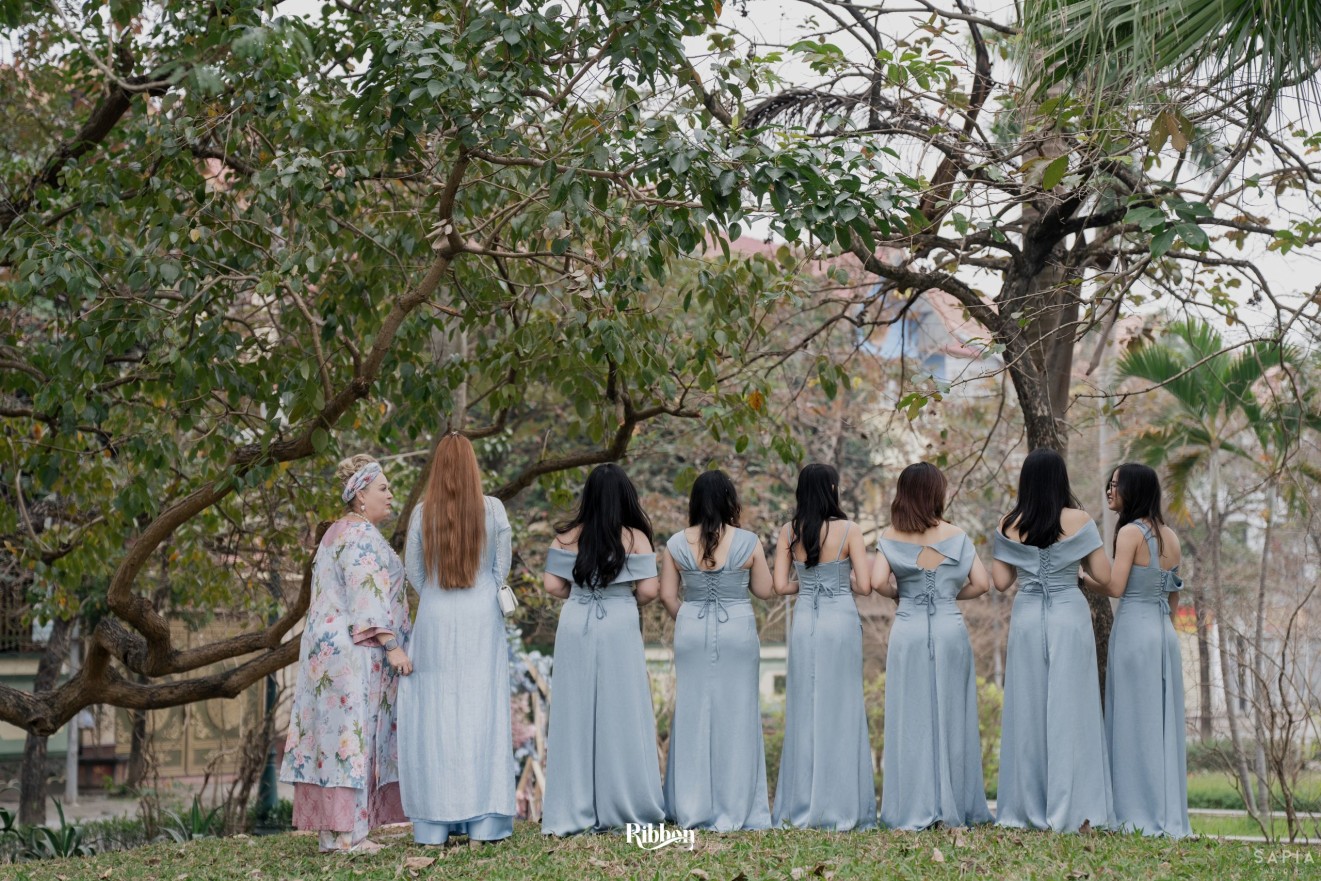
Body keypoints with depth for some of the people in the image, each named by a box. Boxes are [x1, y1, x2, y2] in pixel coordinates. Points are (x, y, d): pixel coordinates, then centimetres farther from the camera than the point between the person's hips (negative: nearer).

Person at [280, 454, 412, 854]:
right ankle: (347, 833, -11)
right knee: (353, 733, -10)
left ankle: (332, 830, 7)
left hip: (328, 648, 10)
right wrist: (392, 645, -21)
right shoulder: (362, 534, -11)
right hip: (356, 652, -10)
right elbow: (367, 595, -19)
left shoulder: (337, 533, 20)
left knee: (335, 732, 7)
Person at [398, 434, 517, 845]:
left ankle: (435, 825, 5)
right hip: (482, 619, 0)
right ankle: (483, 821, 3)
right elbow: (502, 568, 2)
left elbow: (413, 572, 3)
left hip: (435, 621, 0)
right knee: (482, 711, 4)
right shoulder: (493, 510, -5)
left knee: (434, 714, 4)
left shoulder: (422, 513, -4)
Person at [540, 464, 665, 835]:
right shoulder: (635, 537, -4)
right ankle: (623, 804, 12)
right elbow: (649, 589, -8)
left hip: (576, 627, 2)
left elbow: (553, 586, -1)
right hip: (619, 629, -2)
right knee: (621, 715, 6)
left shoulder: (567, 536, 1)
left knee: (575, 716, 6)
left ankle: (572, 812, 9)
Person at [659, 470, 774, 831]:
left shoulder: (677, 544, -1)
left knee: (692, 715, 9)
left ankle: (691, 811, 14)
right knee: (735, 716, 5)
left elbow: (667, 595, 1)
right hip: (737, 630, -2)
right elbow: (766, 590, 1)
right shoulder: (747, 542, -7)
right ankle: (733, 810, 8)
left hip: (691, 631, 2)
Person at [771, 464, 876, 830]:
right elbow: (864, 586, -9)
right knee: (841, 711, 4)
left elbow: (780, 586, -1)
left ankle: (801, 809, 11)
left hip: (804, 621, 3)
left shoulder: (789, 531, 1)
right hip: (841, 619, -3)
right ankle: (841, 808, 6)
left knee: (803, 711, 8)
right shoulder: (848, 530, -7)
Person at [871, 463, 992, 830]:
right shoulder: (956, 536, 1)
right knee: (950, 716, 7)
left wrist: (899, 593, 8)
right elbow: (982, 583, -3)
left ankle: (912, 812, 3)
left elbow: (878, 582, -12)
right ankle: (954, 808, 11)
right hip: (950, 628, 0)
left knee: (910, 719, 4)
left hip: (908, 630, 0)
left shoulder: (891, 537, 0)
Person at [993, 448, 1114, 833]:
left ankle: (1027, 808, 10)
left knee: (1027, 710, 8)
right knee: (1069, 710, 0)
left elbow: (1001, 581, 4)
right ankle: (1069, 809, -1)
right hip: (1069, 617, -2)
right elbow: (1104, 575, -4)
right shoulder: (1078, 520, -5)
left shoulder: (1009, 526, 1)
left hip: (1027, 618, 2)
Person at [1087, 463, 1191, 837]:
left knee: (1135, 723, -2)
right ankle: (1171, 817, 10)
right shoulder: (1171, 537, 12)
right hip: (1165, 631, 7)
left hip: (1134, 629, -7)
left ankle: (1140, 815, 0)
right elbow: (1175, 597, 16)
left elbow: (1115, 586, -17)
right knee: (1165, 724, 9)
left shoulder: (1131, 532, -10)